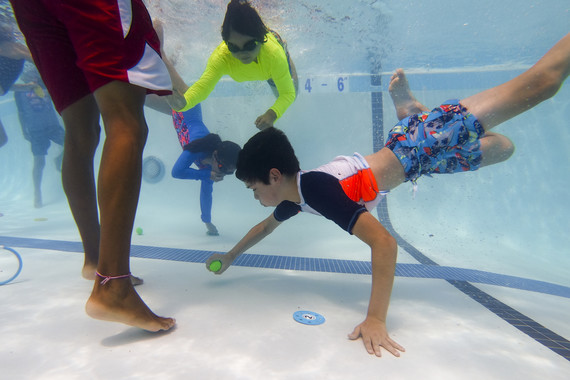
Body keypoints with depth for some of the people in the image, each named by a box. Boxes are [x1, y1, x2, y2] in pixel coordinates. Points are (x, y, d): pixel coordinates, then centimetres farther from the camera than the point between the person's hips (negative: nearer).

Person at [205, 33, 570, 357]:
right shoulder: (295, 196, -4)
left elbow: (384, 243, -38)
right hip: (406, 142, 7)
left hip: (425, 141, -7)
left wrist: (376, 320, -34)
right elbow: (266, 226, 15)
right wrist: (230, 256, 21)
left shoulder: (317, 189, -32)